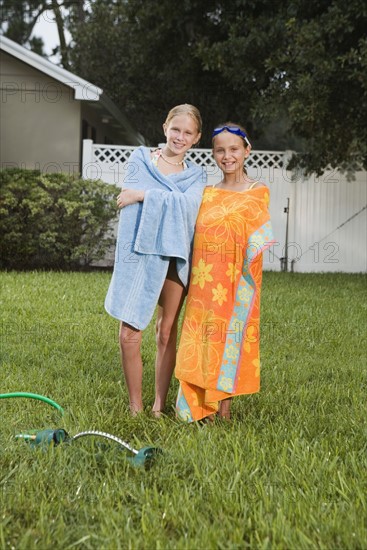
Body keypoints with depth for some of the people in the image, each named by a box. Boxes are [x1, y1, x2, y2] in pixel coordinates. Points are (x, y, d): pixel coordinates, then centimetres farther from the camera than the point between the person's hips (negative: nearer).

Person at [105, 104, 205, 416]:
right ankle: (135, 407, 10)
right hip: (139, 254, -1)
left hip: (175, 258, 1)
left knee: (167, 335, 8)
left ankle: (159, 406, 20)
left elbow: (188, 203, -10)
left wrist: (143, 196, -13)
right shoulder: (141, 159, 8)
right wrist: (170, 202, -10)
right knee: (129, 335, -5)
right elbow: (131, 193, -6)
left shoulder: (196, 175, 10)